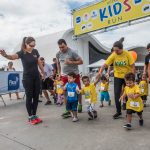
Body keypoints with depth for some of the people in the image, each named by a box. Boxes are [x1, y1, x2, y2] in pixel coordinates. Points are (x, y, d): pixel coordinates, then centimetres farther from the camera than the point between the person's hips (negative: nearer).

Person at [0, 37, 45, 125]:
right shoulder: (22, 53, -13)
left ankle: (34, 115, 22)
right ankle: (30, 117, 15)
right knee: (29, 97, 2)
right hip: (27, 78, -5)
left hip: (36, 77, 5)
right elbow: (13, 57, -34)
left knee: (36, 97, 9)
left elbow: (39, 63, 12)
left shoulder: (35, 51, 1)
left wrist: (43, 73, 18)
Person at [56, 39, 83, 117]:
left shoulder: (72, 52, -12)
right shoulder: (58, 54, 2)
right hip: (64, 76, 4)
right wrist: (59, 73, 13)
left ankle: (80, 105, 33)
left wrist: (71, 62, -21)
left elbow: (81, 61, -11)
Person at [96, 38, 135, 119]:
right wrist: (100, 71, -37)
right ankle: (118, 112, 11)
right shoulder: (113, 55, -13)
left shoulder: (127, 54, -15)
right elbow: (105, 64, -20)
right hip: (117, 77, 1)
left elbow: (132, 66, -11)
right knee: (117, 94, -2)